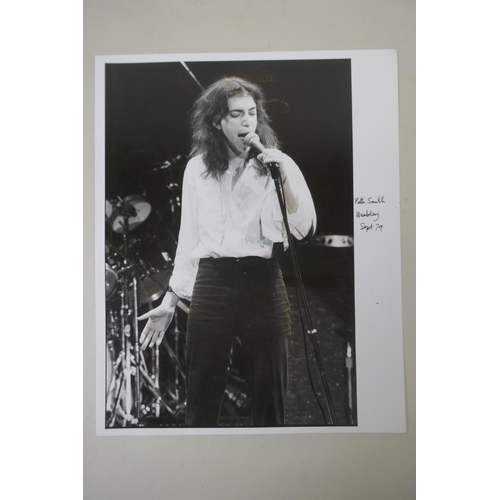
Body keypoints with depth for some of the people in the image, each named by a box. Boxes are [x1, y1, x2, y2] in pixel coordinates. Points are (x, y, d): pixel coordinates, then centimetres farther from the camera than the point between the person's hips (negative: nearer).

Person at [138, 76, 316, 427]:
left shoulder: (278, 164, 6)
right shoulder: (198, 168, 9)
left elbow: (304, 228, -3)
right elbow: (189, 237, 13)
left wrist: (285, 175, -14)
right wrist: (171, 299, 11)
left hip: (264, 283, 0)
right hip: (212, 283, 1)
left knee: (269, 397, 7)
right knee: (202, 397, 5)